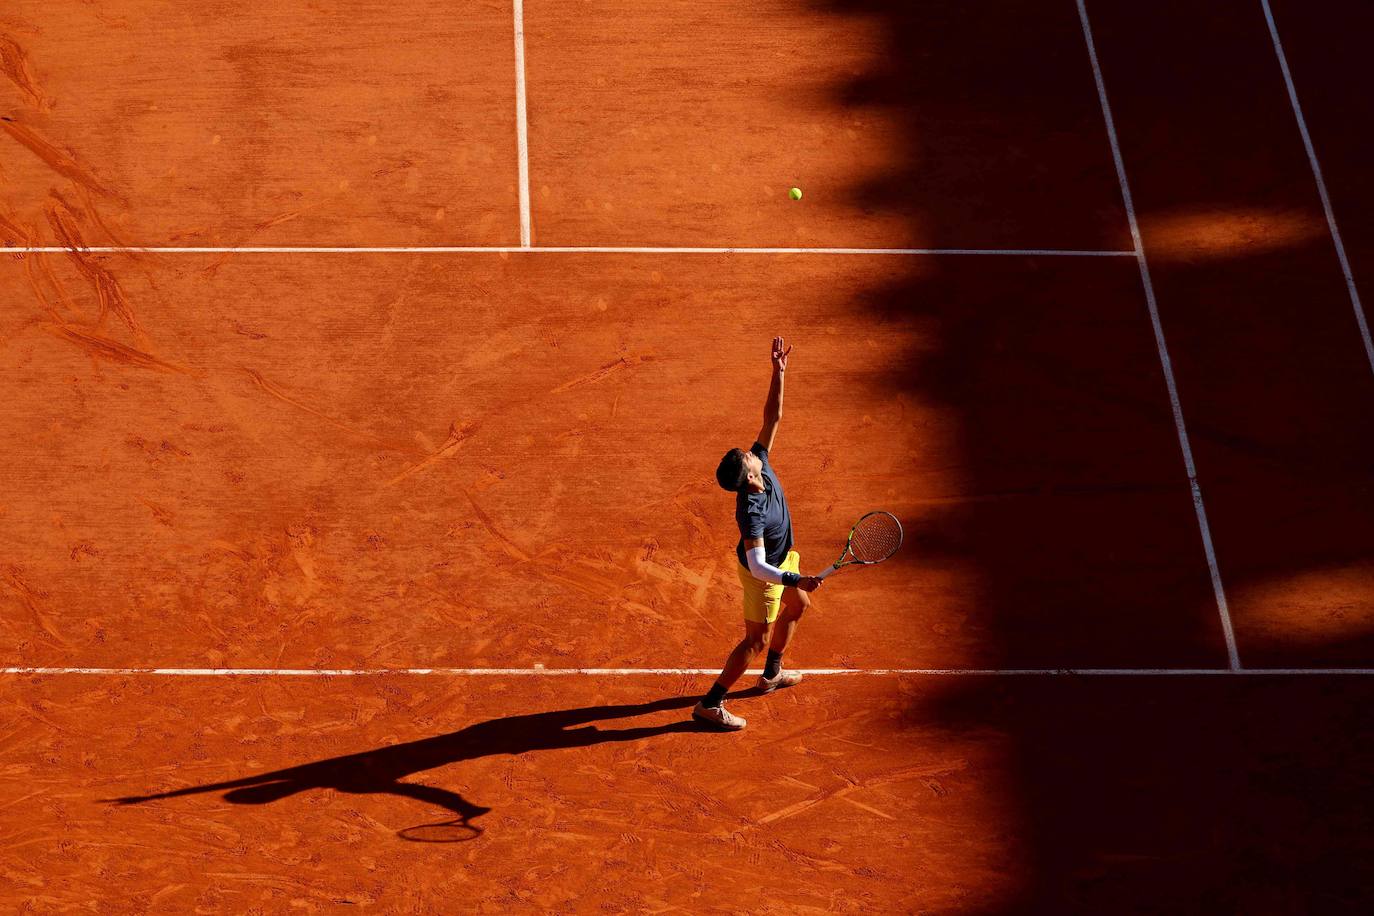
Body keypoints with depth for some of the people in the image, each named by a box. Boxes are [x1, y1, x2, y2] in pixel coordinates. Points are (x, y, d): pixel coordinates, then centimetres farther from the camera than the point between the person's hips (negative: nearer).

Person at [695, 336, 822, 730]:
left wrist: (779, 372, -28)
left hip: (780, 558, 9)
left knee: (797, 606, 29)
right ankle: (710, 704, 4)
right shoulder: (751, 513, -40)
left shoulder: (760, 461, -20)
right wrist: (796, 579, -43)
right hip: (762, 572, -9)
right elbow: (757, 567, -39)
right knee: (757, 639, -2)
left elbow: (772, 416, -19)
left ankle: (772, 674, 46)